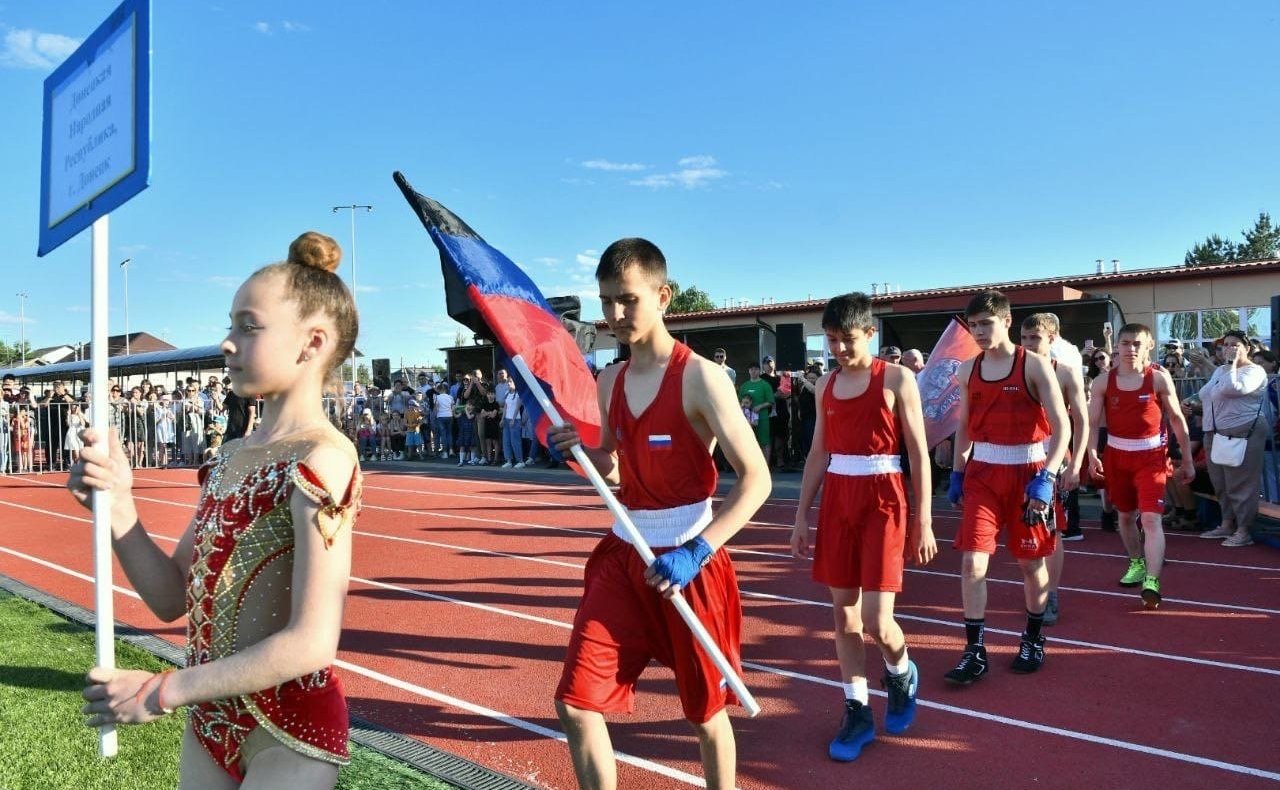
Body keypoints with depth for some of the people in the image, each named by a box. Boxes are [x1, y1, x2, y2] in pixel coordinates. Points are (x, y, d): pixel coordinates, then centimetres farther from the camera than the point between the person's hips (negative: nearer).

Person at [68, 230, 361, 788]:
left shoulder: (321, 458, -19)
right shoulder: (229, 457, 5)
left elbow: (312, 643, -23)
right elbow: (172, 601, 6)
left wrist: (163, 691, -14)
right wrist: (117, 509, -8)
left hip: (290, 730, -7)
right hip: (211, 717, 7)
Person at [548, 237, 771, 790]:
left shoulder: (699, 377, -14)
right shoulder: (608, 382, 5)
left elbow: (756, 479, -17)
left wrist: (697, 552, -27)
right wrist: (578, 449, -5)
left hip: (688, 563, -5)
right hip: (622, 556, 6)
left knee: (706, 713, 12)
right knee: (576, 703, 2)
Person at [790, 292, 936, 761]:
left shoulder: (896, 379, -6)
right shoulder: (826, 385, 8)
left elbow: (919, 455, -6)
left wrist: (923, 523, -9)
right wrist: (802, 517, 11)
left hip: (883, 500, -5)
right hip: (836, 501, 5)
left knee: (876, 620, -8)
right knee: (843, 613, 8)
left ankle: (901, 673, 25)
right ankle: (857, 711, 21)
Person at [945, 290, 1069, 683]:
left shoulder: (1034, 365, -8)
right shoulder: (968, 370, 5)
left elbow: (1061, 426, -11)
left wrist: (1046, 478, -20)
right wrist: (956, 474, 9)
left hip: (1026, 472, -3)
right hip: (982, 473, 3)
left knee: (1031, 562, 10)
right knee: (972, 561, -5)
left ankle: (1033, 639, 31)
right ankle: (975, 651, 3)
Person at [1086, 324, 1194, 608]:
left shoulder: (1159, 378, -7)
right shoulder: (1103, 382, -3)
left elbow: (1177, 418, 0)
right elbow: (1092, 422, -5)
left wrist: (1187, 460, 3)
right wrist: (1092, 454, -20)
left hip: (1151, 456, -3)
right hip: (1116, 455, 3)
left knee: (1151, 518, -15)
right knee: (1125, 515, 18)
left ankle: (1152, 582, -18)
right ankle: (1137, 563, 40)